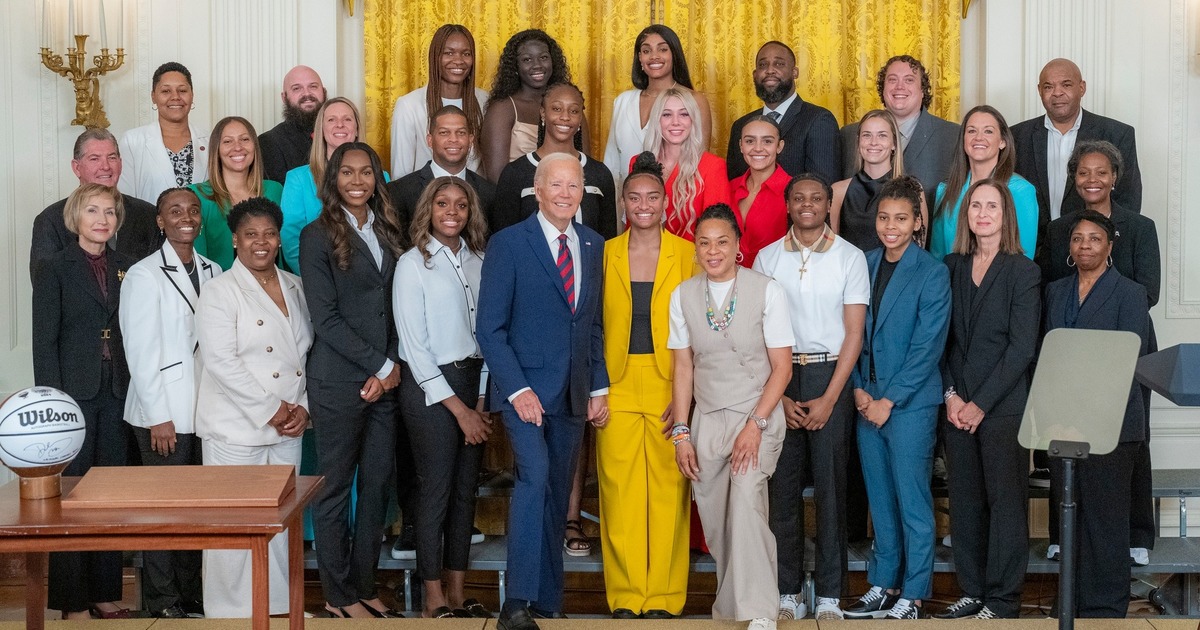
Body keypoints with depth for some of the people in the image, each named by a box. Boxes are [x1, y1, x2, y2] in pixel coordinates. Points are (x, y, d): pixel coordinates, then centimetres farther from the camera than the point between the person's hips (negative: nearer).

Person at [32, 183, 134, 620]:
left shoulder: (125, 269, 11)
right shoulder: (54, 271, -2)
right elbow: (44, 342, -5)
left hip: (116, 395, 4)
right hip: (74, 394, -4)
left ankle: (105, 595, 17)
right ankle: (72, 602, 7)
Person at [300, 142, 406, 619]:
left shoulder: (387, 232, 13)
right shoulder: (318, 236, -4)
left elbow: (396, 307, 11)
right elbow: (326, 318, -10)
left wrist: (392, 367, -3)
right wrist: (379, 364, -10)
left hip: (386, 380, 6)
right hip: (339, 381, -5)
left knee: (377, 485, 9)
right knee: (335, 488, 3)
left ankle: (364, 587, 20)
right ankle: (338, 595, 13)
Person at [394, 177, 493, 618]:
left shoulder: (478, 261, 7)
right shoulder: (413, 264, -6)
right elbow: (414, 345, -9)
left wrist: (481, 402, 0)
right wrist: (458, 407, -10)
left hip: (473, 380, 5)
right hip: (429, 386, -5)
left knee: (465, 490, 9)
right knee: (435, 491, -1)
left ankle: (458, 594, 18)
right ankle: (435, 602, 9)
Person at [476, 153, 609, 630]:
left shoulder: (593, 246, 10)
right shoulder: (508, 244, -5)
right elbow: (490, 328, -8)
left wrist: (599, 388, 9)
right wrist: (518, 389, -16)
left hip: (574, 394, 5)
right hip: (525, 388, -5)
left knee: (557, 496, 10)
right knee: (534, 477, -23)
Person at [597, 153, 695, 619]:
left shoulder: (687, 254, 3)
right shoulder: (604, 254, 7)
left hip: (670, 385, -1)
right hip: (617, 386, 1)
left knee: (668, 491, -1)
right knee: (619, 491, 0)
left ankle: (664, 597, 8)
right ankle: (625, 595, 9)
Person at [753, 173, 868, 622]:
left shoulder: (850, 257, 2)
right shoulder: (767, 258, 7)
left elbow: (854, 333, -1)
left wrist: (829, 397, -8)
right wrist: (779, 396, -3)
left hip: (831, 374, -2)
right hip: (779, 374, 2)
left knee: (830, 484, -1)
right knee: (782, 484, 2)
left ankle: (829, 594, 5)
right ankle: (787, 592, 8)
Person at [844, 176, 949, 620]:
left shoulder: (932, 274, -7)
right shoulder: (864, 266, 8)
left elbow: (927, 348, -11)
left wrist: (888, 400, -12)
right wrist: (859, 389, -2)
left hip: (910, 403, -5)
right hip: (867, 401, 5)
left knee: (912, 501, 0)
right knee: (880, 500, 13)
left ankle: (913, 594, 9)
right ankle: (883, 584, 22)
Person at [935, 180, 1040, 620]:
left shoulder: (1023, 271, -3)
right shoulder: (952, 267, 10)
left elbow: (1022, 347, -8)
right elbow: (944, 338, 9)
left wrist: (981, 403, -11)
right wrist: (951, 395, -3)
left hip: (1003, 406, -4)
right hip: (957, 406, 4)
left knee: (1005, 499, 0)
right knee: (964, 500, 7)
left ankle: (1003, 600, 6)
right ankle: (972, 591, 16)